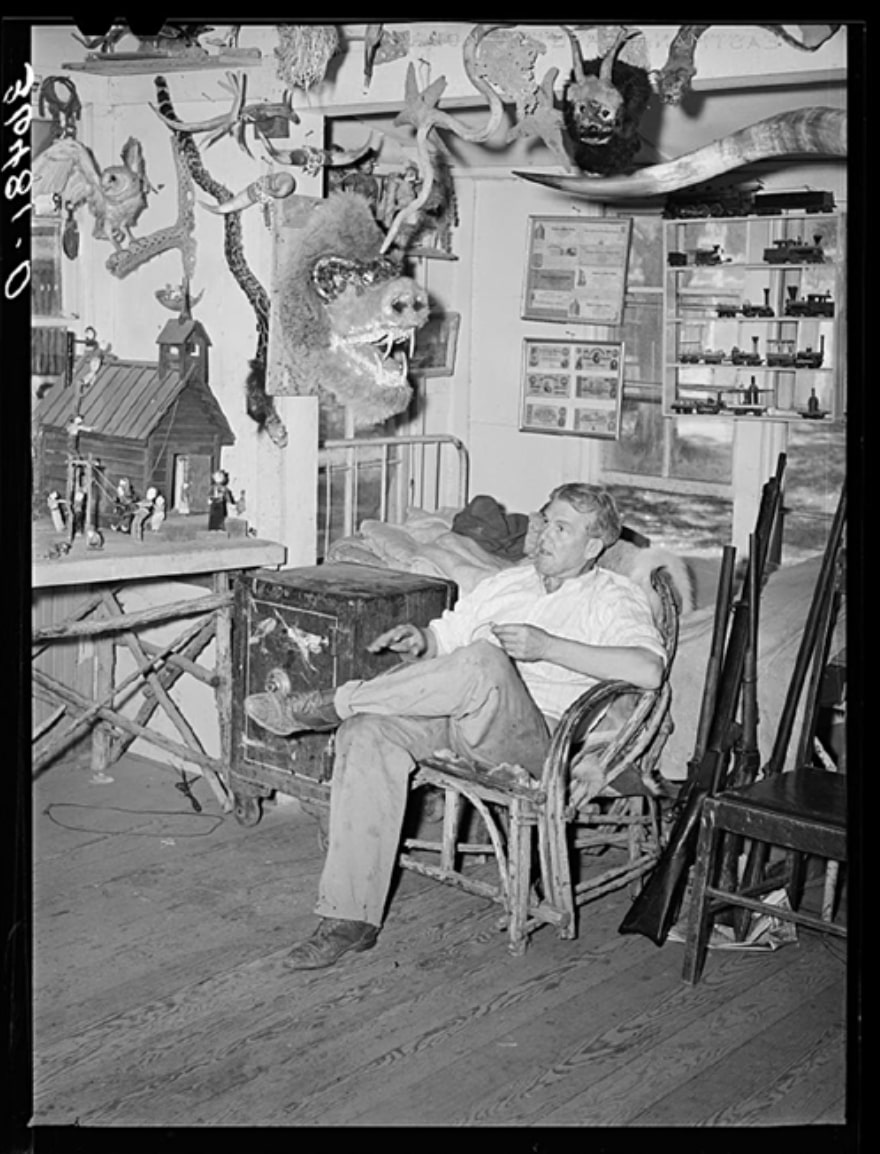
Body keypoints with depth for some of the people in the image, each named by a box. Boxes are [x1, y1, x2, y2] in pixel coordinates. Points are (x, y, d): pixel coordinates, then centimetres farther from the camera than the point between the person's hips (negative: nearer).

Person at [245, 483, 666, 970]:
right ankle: (350, 918, -24)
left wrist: (547, 646, -17)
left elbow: (648, 670, -14)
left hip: (537, 740, -6)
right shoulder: (508, 582, 26)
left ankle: (329, 705, -18)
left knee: (482, 660, -37)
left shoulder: (614, 597, 6)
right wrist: (418, 641, -1)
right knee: (367, 732, -24)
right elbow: (443, 637, 25)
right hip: (460, 721, 6)